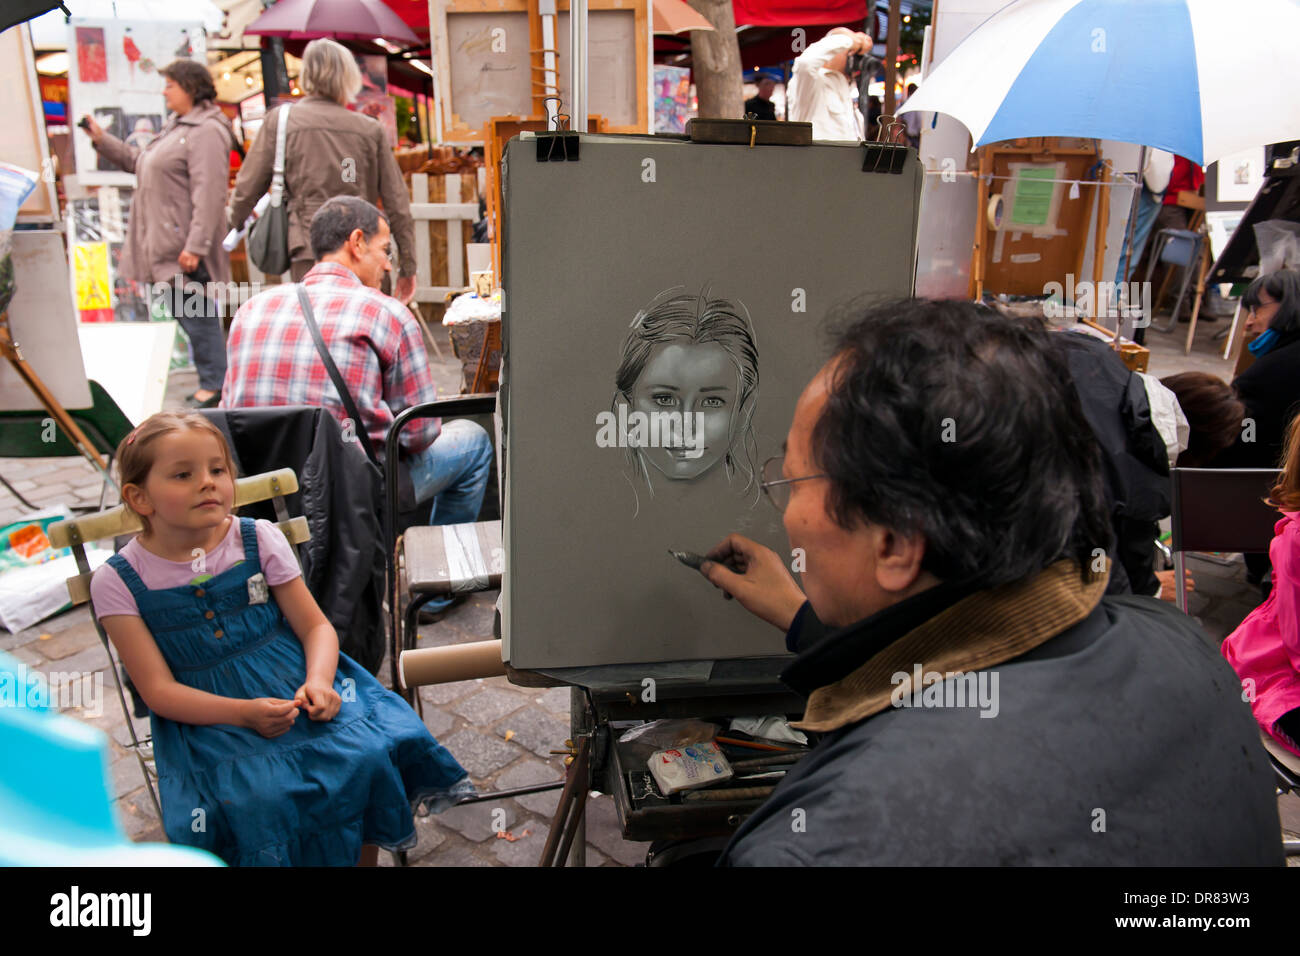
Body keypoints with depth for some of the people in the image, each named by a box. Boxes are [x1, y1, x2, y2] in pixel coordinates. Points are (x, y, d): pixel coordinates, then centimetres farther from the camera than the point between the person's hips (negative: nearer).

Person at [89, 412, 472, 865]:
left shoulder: (258, 539, 0)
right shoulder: (117, 582, -4)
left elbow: (317, 626, 3)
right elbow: (159, 690, -6)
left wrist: (318, 681, -19)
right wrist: (245, 713, -21)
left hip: (296, 686, 2)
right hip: (207, 719, -2)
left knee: (367, 756, -21)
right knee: (261, 802, -29)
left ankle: (365, 853, 4)